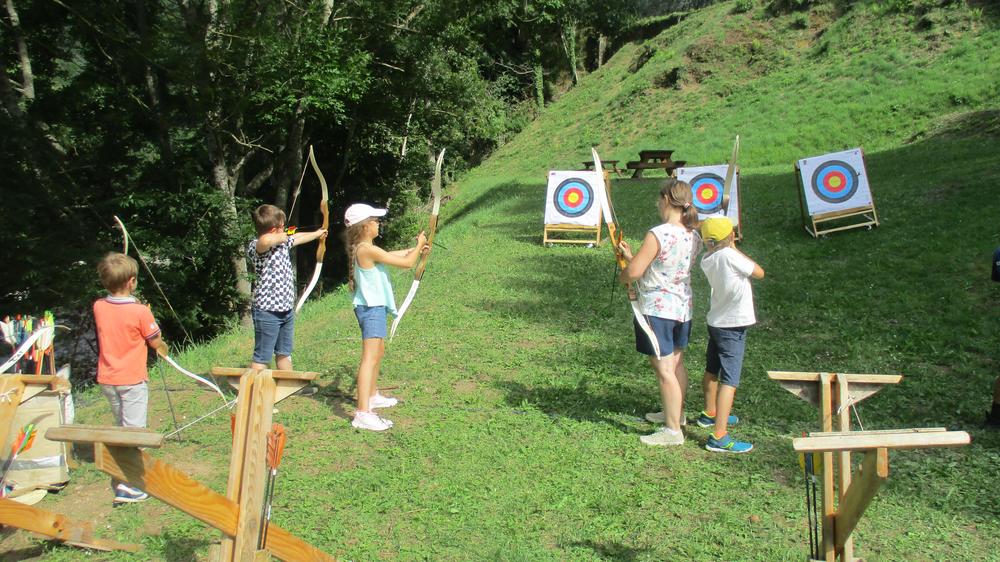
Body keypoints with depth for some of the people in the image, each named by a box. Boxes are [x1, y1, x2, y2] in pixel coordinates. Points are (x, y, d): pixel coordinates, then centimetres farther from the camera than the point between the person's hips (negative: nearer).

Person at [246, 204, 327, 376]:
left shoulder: (282, 242, 8)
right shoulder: (255, 246, -19)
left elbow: (297, 238, 29)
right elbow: (266, 241, -43)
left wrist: (317, 233, 43)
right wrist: (280, 238, -22)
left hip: (286, 309, 9)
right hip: (267, 311, -9)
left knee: (284, 353, 21)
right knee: (262, 357, -2)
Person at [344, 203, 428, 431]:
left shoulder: (362, 248, 8)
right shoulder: (368, 250, -20)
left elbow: (390, 255, 26)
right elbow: (407, 262, -15)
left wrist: (415, 249, 29)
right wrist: (419, 246, 3)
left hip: (374, 307, 10)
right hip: (371, 309, -10)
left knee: (379, 352, 25)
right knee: (370, 358, -16)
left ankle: (373, 396, 41)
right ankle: (362, 413, -21)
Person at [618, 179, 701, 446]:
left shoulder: (657, 234, -22)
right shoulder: (693, 236, 2)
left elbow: (634, 272, -23)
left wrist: (622, 276, 0)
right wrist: (631, 254, 12)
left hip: (657, 309, -8)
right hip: (683, 307, 8)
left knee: (663, 368, 0)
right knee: (676, 362, 23)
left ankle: (673, 430, 7)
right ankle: (677, 412, 40)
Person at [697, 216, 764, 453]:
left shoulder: (706, 259, -2)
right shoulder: (729, 256, -22)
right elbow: (759, 273, -10)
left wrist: (730, 248, 3)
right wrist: (734, 248, -6)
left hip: (716, 321, 8)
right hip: (734, 326, -8)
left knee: (712, 371, 24)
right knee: (729, 380, -9)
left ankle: (710, 414, 44)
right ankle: (719, 436, -13)